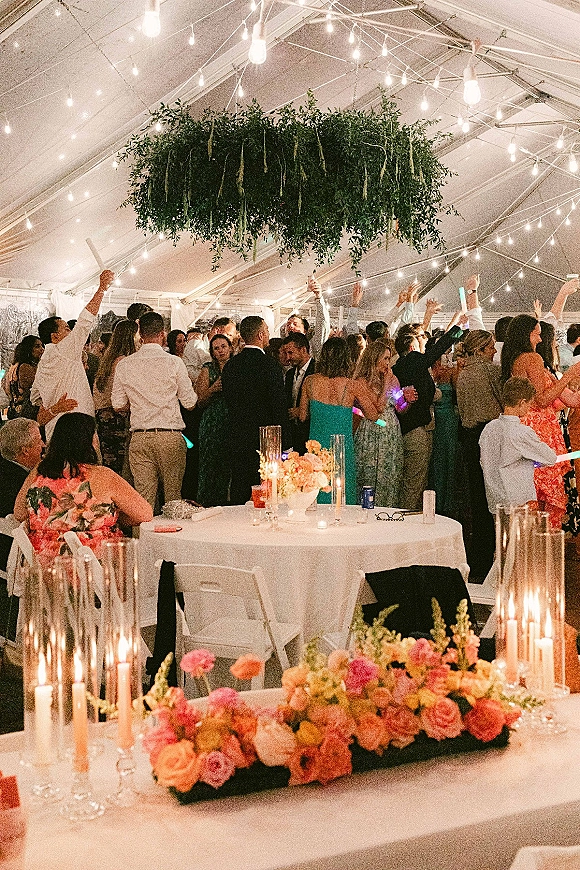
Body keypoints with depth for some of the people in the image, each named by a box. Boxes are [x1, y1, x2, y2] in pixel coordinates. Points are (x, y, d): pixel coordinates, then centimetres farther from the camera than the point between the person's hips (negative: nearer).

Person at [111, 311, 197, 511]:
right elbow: (190, 402, 0)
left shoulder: (124, 365, 3)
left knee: (144, 497, 4)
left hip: (139, 438, 2)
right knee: (173, 497, 7)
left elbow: (118, 404, 8)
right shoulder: (174, 362, -5)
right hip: (170, 436, -2)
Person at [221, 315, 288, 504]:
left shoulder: (230, 365, 7)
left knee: (238, 491, 10)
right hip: (265, 439, -6)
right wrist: (284, 444, -7)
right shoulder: (269, 365, -12)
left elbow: (229, 402, 12)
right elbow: (279, 407, -12)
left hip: (237, 439, 6)